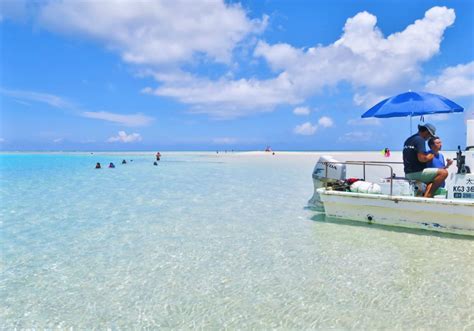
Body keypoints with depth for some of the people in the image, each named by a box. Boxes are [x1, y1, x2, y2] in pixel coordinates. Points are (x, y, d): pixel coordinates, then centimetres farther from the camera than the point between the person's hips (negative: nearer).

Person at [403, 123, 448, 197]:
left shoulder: (408, 140, 18)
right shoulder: (420, 139, -10)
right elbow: (421, 158, -22)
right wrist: (430, 157, -1)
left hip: (408, 174, 10)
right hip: (417, 172, -10)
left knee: (431, 182, 28)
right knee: (444, 172, -14)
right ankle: (428, 194, -13)